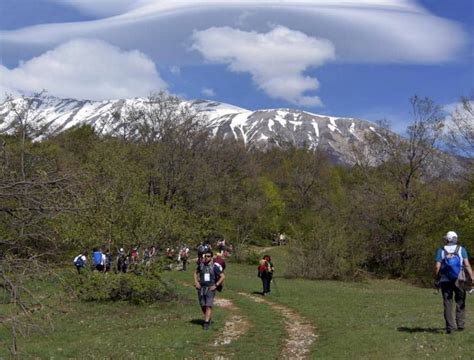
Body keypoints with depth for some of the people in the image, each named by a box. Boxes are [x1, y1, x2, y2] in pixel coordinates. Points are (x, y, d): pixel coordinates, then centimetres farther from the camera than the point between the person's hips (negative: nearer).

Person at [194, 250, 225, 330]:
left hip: (210, 288, -4)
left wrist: (216, 285, -10)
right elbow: (196, 273, 21)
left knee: (208, 306, -12)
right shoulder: (201, 265, 2)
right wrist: (196, 282, 7)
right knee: (203, 306, 9)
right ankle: (209, 318, 33)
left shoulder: (214, 267, -8)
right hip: (201, 288, 4)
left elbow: (222, 276, -4)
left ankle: (206, 323, -12)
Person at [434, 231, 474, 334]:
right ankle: (460, 324, 10)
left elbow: (437, 267, -7)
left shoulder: (441, 251, 2)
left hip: (445, 280, 0)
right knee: (460, 302, 14)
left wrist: (436, 279, 3)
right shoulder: (461, 250, 2)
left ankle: (450, 326, 2)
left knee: (448, 303, 5)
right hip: (459, 280, 0)